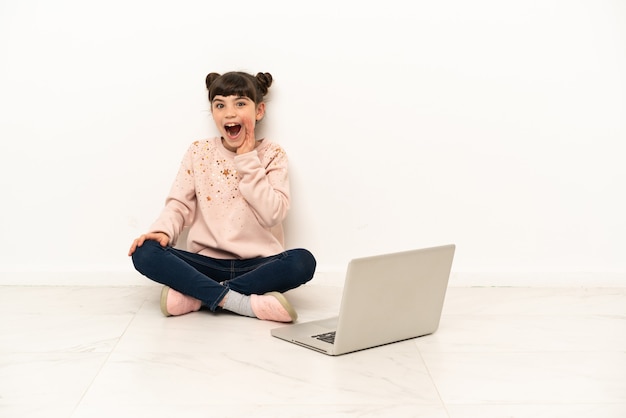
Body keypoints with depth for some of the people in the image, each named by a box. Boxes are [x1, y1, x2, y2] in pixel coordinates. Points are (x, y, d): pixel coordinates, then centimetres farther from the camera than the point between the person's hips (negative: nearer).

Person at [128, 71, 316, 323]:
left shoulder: (271, 154, 2)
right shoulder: (198, 152, 7)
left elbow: (273, 214, -12)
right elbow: (179, 205, 2)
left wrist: (248, 159, -10)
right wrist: (162, 231, -19)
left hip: (257, 264, -1)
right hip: (207, 263, 1)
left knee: (302, 261, -32)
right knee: (145, 253, -25)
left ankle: (195, 296, -25)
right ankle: (249, 304, -31)